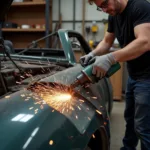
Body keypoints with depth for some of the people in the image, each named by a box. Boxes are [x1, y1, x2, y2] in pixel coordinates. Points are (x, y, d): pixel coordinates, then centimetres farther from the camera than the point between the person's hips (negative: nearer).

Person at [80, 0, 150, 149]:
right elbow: (106, 42, 14)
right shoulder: (114, 15, 7)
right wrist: (93, 54, -6)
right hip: (133, 75, 9)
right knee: (130, 118, 21)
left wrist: (110, 58, -41)